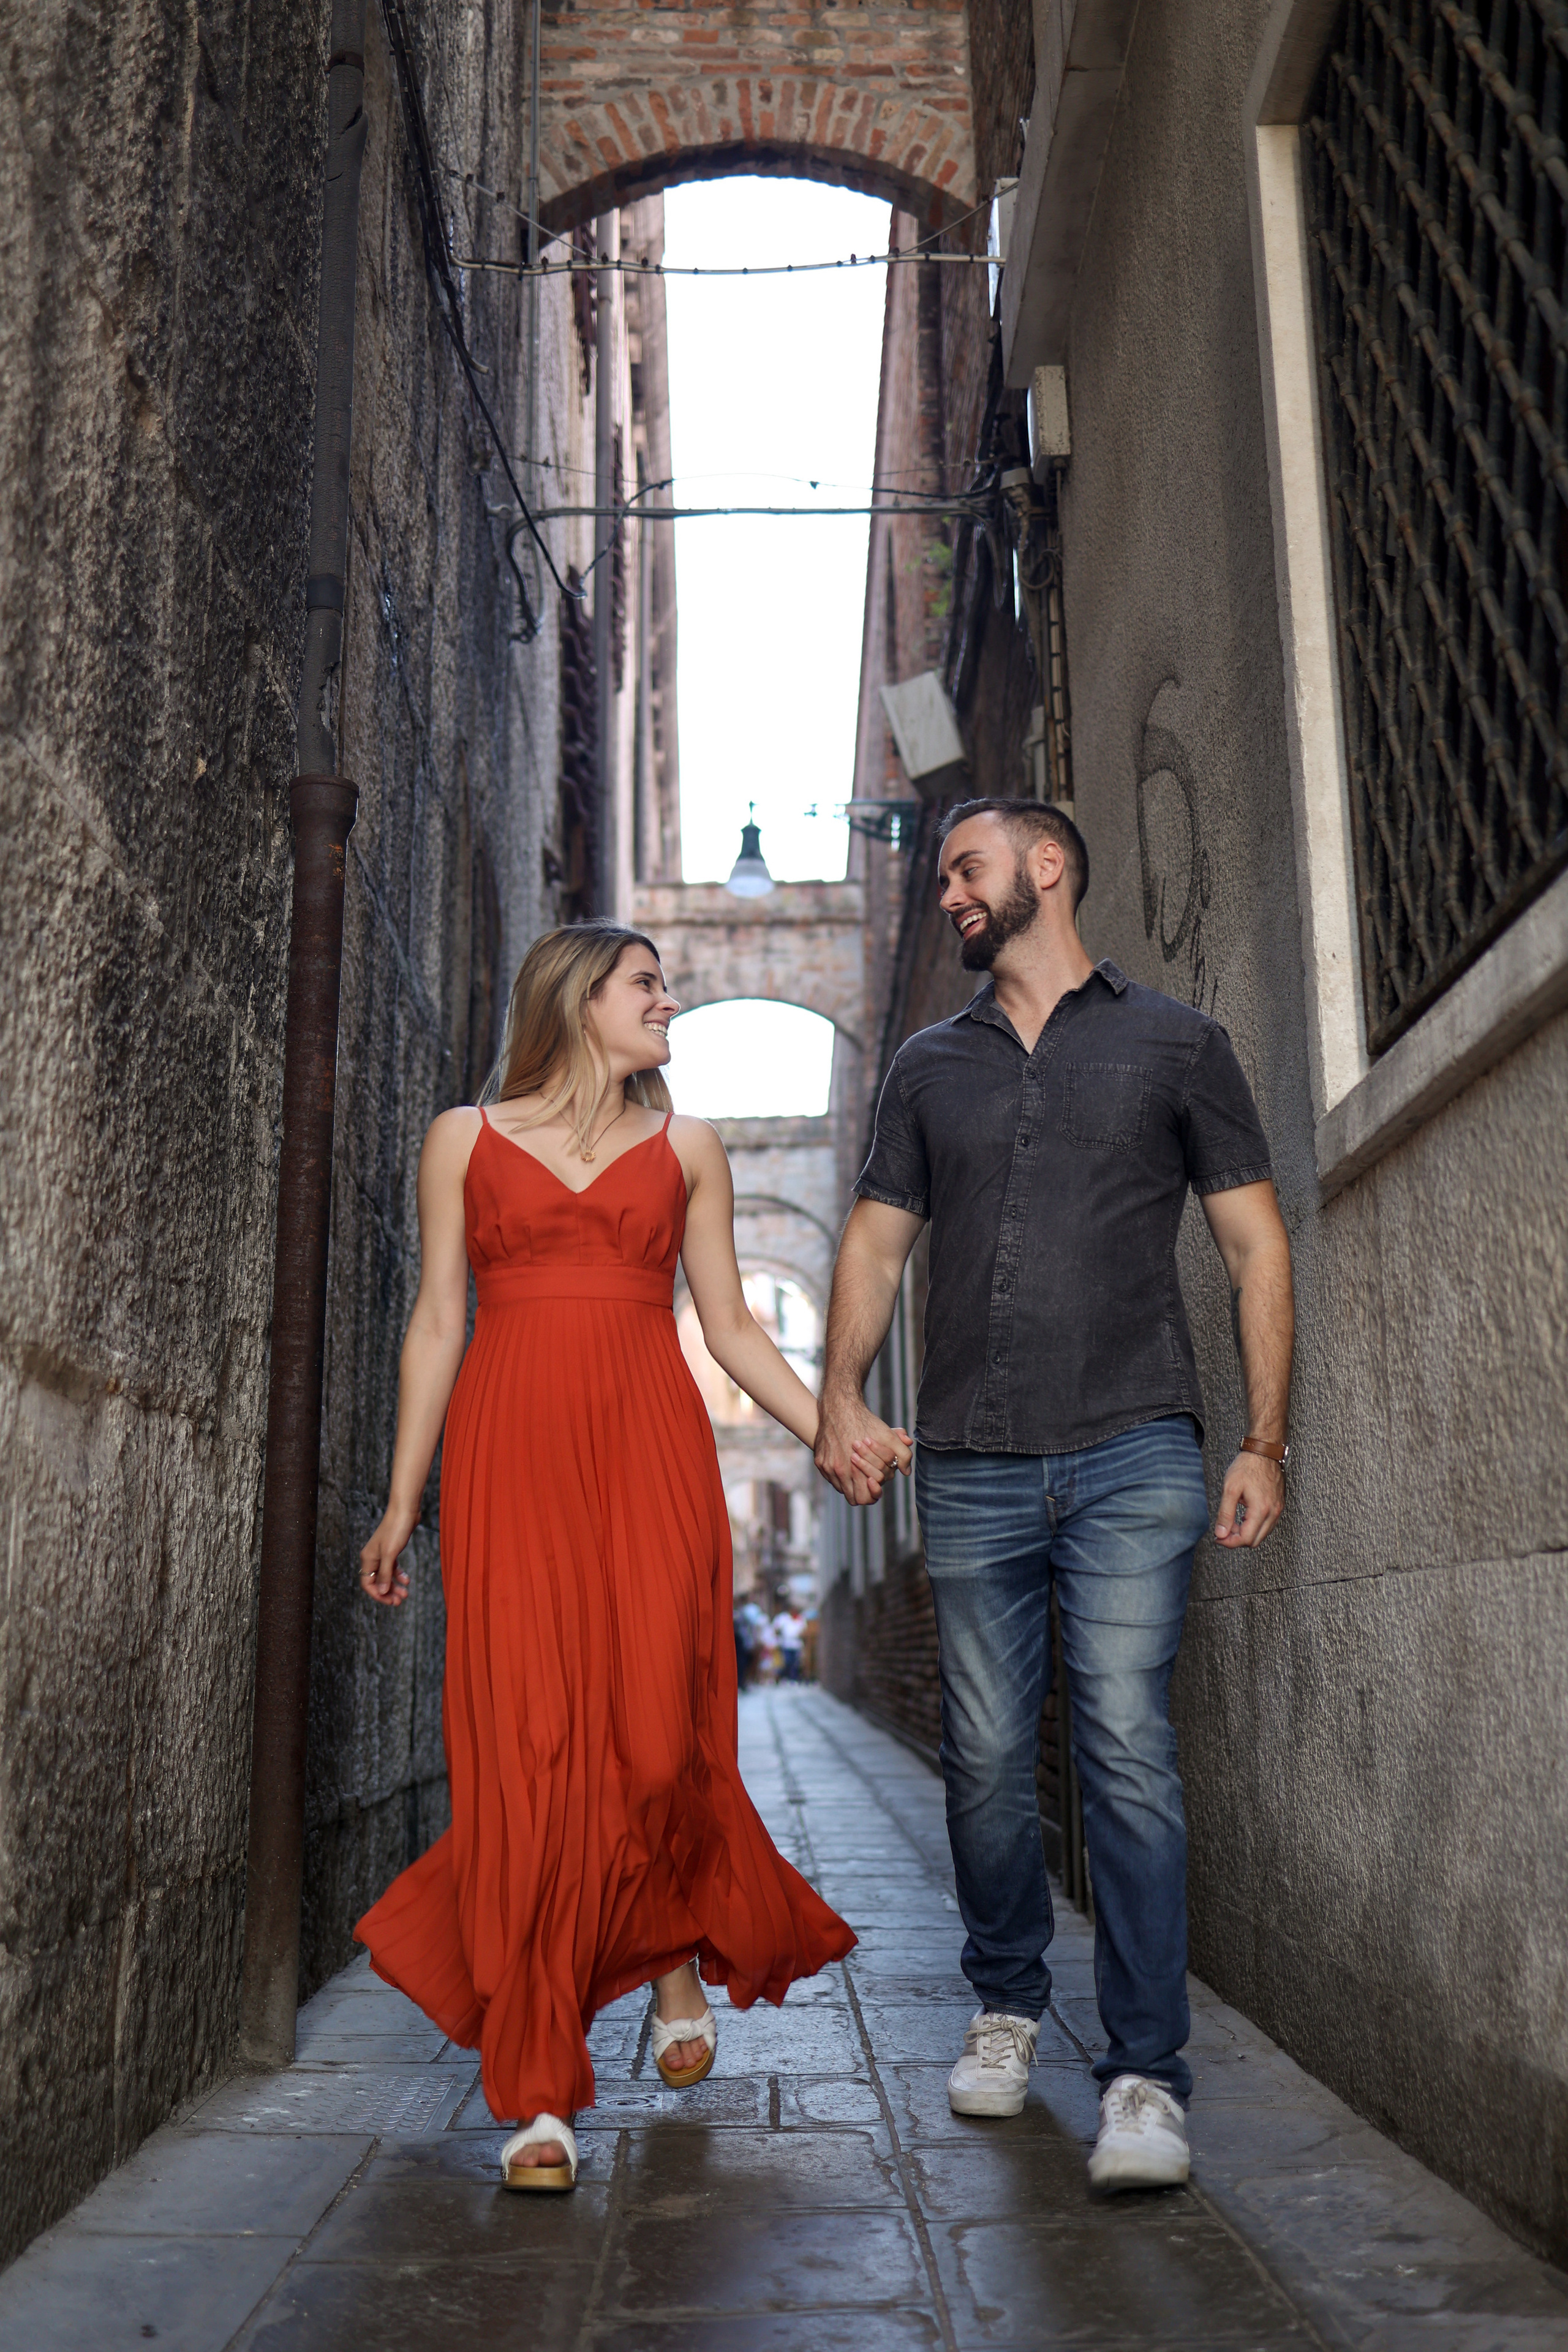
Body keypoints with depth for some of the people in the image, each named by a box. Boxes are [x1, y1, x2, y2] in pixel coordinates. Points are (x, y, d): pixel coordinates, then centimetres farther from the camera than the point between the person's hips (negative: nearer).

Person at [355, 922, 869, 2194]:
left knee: (657, 1739, -6)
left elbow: (730, 1323, 13)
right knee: (527, 1751, -5)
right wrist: (402, 1501, 7)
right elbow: (439, 1322, 10)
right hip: (510, 1458, -1)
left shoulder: (688, 1147, 15)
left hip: (651, 1454, 1)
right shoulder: (465, 1139, 11)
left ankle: (685, 1949, 28)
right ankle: (541, 2096, 6)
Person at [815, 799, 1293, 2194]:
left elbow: (1256, 1244, 7)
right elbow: (877, 1242, 15)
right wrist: (842, 1399, -2)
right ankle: (1007, 2006, 27)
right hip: (971, 1465, 3)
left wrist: (1265, 1440, -1)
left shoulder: (1173, 1042, 9)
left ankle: (1147, 2077, 2)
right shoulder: (930, 1066, 18)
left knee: (1126, 1749, -9)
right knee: (987, 1759, 7)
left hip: (1131, 1452, -3)